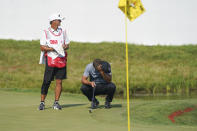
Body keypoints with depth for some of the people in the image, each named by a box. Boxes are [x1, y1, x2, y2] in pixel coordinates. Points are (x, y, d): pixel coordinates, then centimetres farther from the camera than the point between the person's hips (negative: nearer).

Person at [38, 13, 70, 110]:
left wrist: (65, 47, -6)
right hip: (50, 60, -4)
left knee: (59, 81, 0)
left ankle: (56, 103, 8)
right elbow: (42, 47, -4)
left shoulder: (62, 31, 13)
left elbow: (67, 45, 17)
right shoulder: (46, 32, 0)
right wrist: (53, 49, -17)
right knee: (46, 82, -5)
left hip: (62, 59, 4)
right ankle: (42, 102, 5)